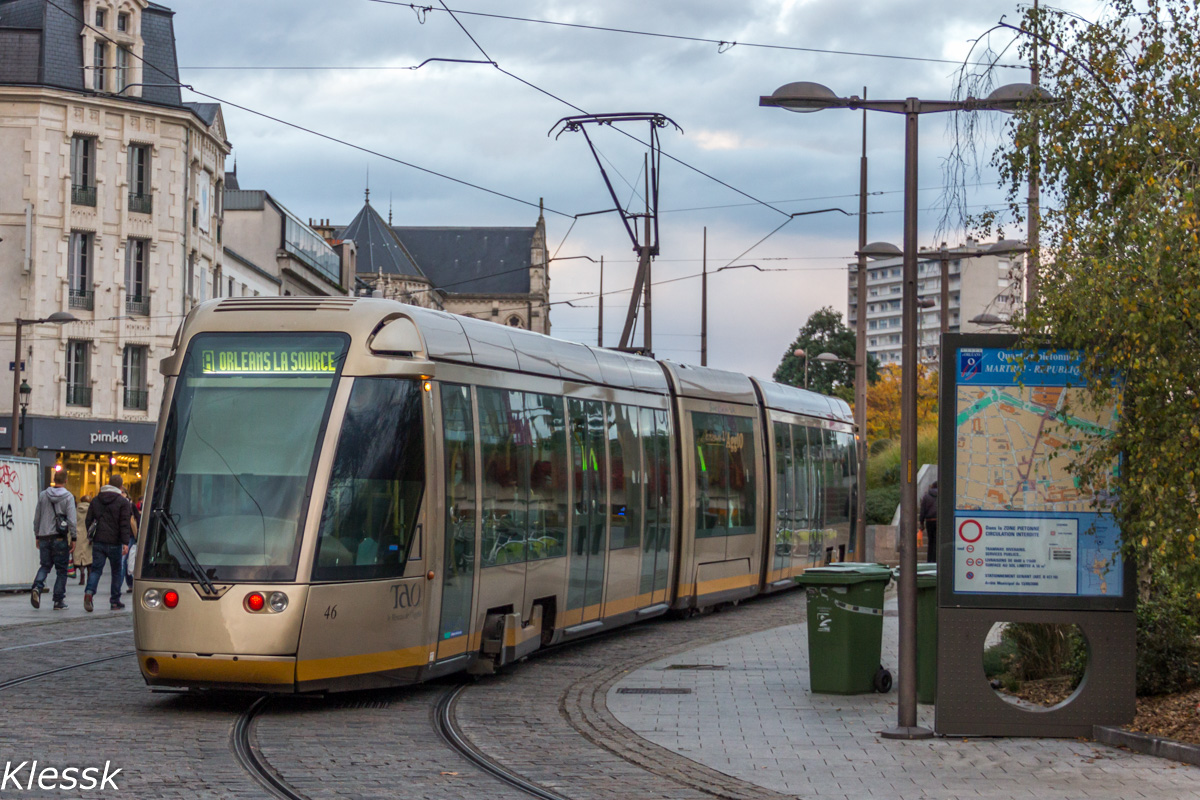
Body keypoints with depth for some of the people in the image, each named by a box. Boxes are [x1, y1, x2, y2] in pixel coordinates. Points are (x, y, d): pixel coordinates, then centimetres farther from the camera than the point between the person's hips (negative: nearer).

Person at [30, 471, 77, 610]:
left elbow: (36, 518, 10)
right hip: (60, 538, -3)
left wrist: (37, 536, 20)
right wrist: (73, 539, -5)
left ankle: (37, 586, -14)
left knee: (45, 566, 14)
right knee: (61, 570, 5)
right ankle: (59, 601, 5)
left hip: (44, 537, 3)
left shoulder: (43, 495, 6)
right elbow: (71, 520, -10)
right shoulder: (68, 497, -5)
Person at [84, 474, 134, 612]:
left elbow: (89, 520, 13)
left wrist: (90, 536, 20)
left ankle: (89, 592, -22)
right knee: (117, 571, 9)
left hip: (98, 542, 3)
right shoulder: (123, 502, -4)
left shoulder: (96, 500, 11)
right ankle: (115, 601, 11)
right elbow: (125, 524, -10)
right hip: (114, 542, -3)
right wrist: (125, 543, -13)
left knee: (96, 569, 4)